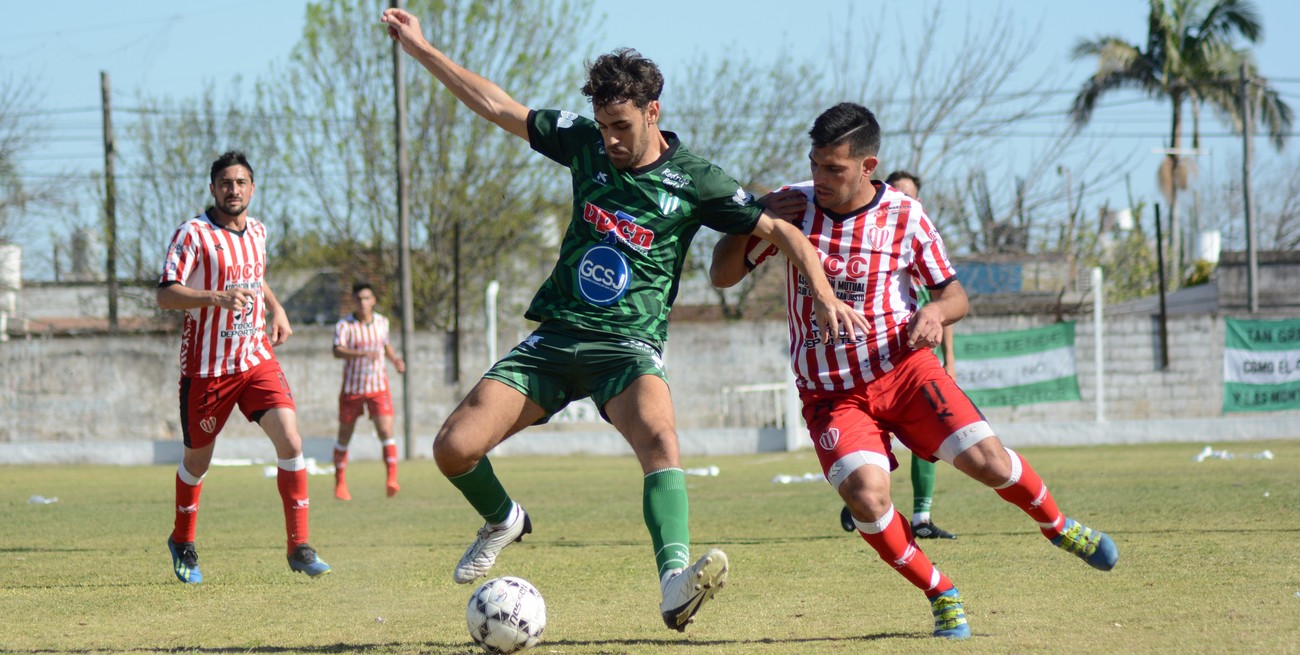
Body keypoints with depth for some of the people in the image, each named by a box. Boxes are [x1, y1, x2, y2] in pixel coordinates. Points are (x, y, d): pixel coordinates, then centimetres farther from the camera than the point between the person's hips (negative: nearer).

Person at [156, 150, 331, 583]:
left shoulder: (257, 231, 9)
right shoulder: (193, 234, -11)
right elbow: (165, 295, -19)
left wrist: (275, 310, 13)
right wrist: (219, 297, -32)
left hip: (257, 359, 4)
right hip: (206, 365, -4)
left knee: (290, 441, -14)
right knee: (198, 458, 9)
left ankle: (299, 547, -10)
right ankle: (182, 543, 35)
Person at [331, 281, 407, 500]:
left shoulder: (382, 322, 4)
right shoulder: (345, 325, -11)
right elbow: (338, 351, -28)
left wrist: (395, 359, 5)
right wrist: (362, 353, -43)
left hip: (378, 387, 2)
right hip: (352, 389, -2)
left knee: (386, 431, -15)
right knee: (344, 438, 8)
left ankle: (392, 480, -19)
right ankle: (340, 484, 23)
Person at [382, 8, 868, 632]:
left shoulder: (695, 180, -4)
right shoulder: (584, 143, 6)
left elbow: (780, 230, 1)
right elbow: (496, 106, 11)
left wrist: (824, 293, -14)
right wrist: (418, 47, 11)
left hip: (628, 343, -4)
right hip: (553, 338, 4)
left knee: (658, 434, -36)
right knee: (454, 448, -10)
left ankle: (675, 582, -54)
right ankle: (504, 520, 24)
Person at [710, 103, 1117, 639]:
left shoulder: (904, 216, -5)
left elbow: (954, 294, 4)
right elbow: (723, 276, 1)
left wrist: (935, 313, -20)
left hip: (902, 368, 0)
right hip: (829, 391, 0)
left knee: (987, 459, -13)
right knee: (866, 494, -24)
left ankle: (1057, 527, 19)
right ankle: (940, 595, -3)